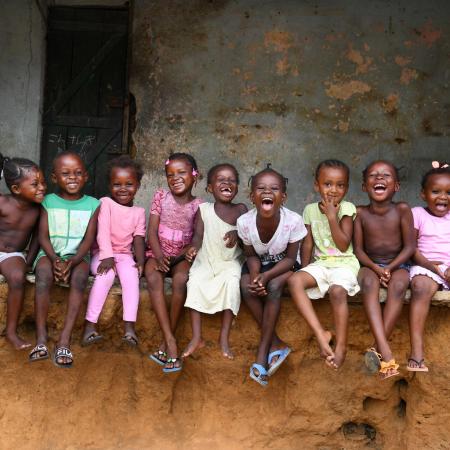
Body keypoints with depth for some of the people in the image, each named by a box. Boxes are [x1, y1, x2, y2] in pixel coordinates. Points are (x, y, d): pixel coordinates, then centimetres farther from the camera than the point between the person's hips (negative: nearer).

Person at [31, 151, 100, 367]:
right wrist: (54, 259, -20)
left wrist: (72, 262, -21)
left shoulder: (92, 204, 2)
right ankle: (41, 338, -31)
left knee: (79, 276, -34)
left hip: (77, 255, 0)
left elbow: (88, 239, -4)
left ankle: (65, 339, -34)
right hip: (50, 254, 0)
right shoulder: (49, 201, 4)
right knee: (43, 273, -34)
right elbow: (43, 236, -1)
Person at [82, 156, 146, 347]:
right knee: (106, 274, -34)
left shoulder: (139, 212, 10)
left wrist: (141, 260, -16)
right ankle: (90, 325, -33)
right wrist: (107, 256, -25)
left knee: (131, 275, -30)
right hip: (102, 253, -2)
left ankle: (129, 327, -37)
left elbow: (139, 238, 1)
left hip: (125, 255, 2)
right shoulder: (105, 203, -2)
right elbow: (102, 232, -12)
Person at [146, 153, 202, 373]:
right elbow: (152, 232, -3)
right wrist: (159, 256, -20)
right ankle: (171, 341, -35)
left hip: (182, 255, -1)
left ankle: (165, 343, -23)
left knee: (181, 279, -34)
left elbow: (197, 240, -3)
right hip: (157, 252, 1)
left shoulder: (198, 205, -1)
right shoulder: (161, 197, 1)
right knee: (153, 278, -32)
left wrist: (176, 258, -19)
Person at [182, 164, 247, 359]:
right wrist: (193, 247, -28)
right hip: (205, 259, 1)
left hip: (230, 261, 0)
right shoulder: (204, 209, 0)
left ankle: (224, 337, -19)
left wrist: (237, 233, -25)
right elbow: (198, 234, -5)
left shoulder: (241, 209, 1)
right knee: (195, 281, -26)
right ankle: (197, 337, -18)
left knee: (232, 281, -30)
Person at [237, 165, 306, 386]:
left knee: (274, 286, -31)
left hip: (284, 264, -2)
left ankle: (263, 351, -21)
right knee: (247, 287, -27)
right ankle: (277, 345, -16)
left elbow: (290, 258, -16)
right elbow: (251, 255, -6)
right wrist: (255, 275, -28)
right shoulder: (245, 221, -22)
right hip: (259, 262, 2)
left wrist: (266, 276, -31)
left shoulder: (293, 221, -28)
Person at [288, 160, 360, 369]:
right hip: (320, 263, 4)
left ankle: (341, 345, -17)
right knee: (294, 281, -25)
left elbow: (343, 245, -12)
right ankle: (320, 333, -25)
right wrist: (305, 271, 1)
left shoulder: (347, 208, -3)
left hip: (344, 263, -4)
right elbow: (307, 244, 10)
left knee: (337, 291, -34)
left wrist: (332, 217, -15)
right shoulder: (311, 210, 7)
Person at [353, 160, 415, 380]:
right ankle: (385, 351, -45)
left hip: (397, 264, 0)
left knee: (399, 285, -35)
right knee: (369, 282, -34)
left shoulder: (402, 210, -6)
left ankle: (378, 347, -32)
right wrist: (375, 268, -19)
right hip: (370, 265, 0)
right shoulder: (360, 213, -4)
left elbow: (409, 246, -6)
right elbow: (358, 249, -3)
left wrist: (390, 268, -18)